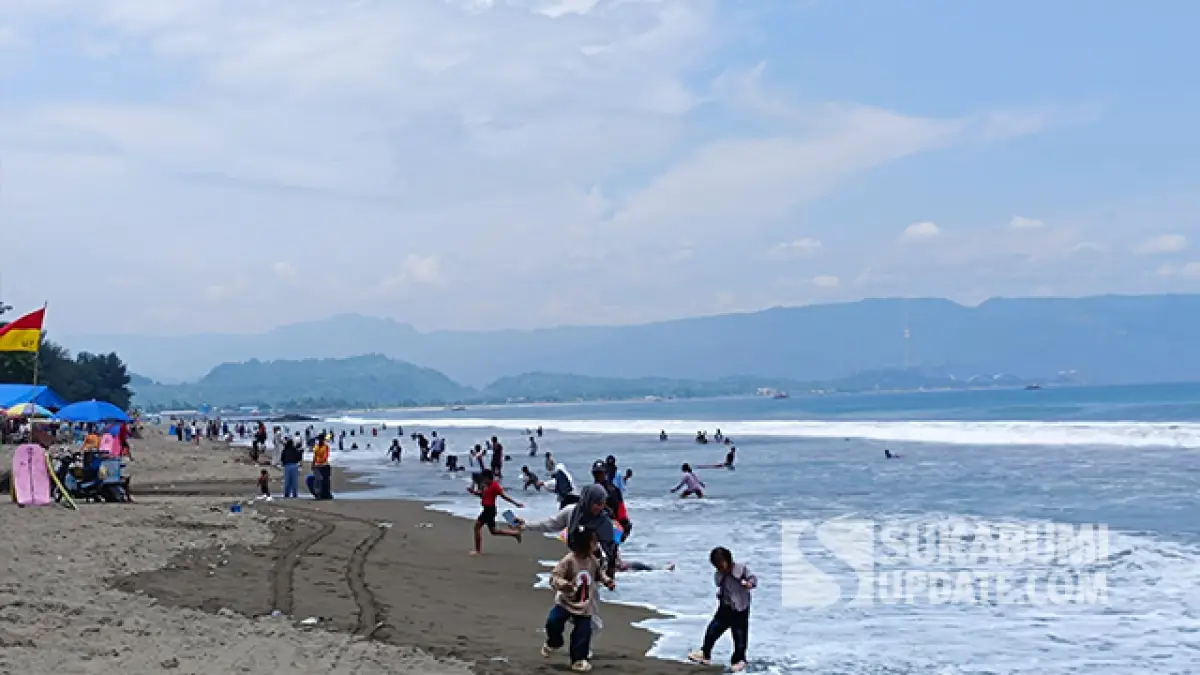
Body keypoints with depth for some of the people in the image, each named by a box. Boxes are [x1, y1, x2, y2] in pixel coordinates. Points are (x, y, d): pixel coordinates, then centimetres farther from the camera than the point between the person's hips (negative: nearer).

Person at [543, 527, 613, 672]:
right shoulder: (568, 561, -23)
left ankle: (579, 660, 17)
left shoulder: (593, 561, -4)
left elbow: (599, 573, 17)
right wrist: (564, 584, -42)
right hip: (565, 602, -4)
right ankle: (553, 643, 17)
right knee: (553, 622, -17)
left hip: (584, 606, 4)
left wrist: (607, 581, 2)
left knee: (583, 633, 0)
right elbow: (554, 577, -24)